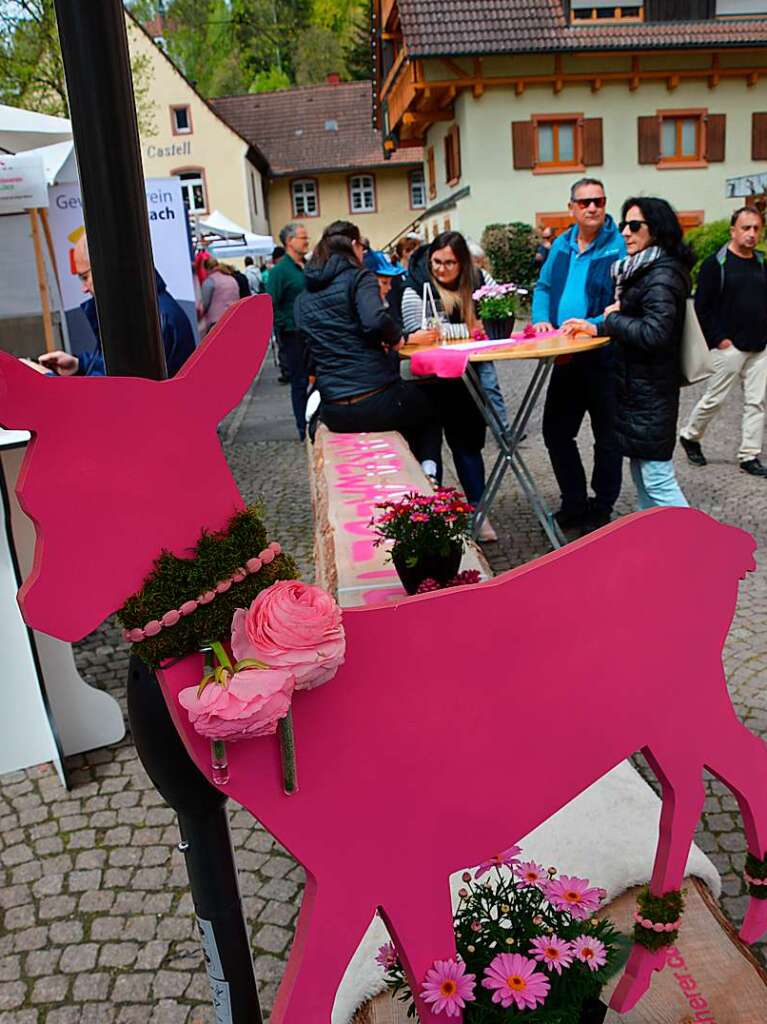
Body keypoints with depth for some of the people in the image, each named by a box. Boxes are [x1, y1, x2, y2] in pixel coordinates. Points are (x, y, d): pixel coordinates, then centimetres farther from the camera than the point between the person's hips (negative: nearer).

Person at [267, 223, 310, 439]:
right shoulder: (279, 271, -9)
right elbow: (271, 306, -13)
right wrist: (289, 327, -16)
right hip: (294, 337, -6)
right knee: (300, 383, 3)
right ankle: (304, 430, 13)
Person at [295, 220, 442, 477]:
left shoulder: (302, 299, 13)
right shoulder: (359, 277, -4)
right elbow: (375, 320, -23)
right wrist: (396, 338, -1)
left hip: (333, 413, 6)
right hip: (375, 401, -6)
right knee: (432, 405, 27)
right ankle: (428, 473, 7)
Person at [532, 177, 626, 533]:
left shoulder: (619, 246, -11)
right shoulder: (561, 245, 11)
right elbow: (544, 287, 18)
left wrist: (597, 325, -32)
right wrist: (540, 319, 0)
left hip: (604, 358, -6)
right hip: (565, 357, 7)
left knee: (607, 437, 7)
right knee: (555, 431, 12)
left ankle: (601, 510, 21)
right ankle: (574, 503, 28)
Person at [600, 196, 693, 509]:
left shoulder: (662, 276, -16)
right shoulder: (644, 269, 14)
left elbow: (654, 333, -26)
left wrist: (612, 319, -13)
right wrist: (617, 314, -1)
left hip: (650, 389, -10)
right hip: (637, 384, 10)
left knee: (657, 478, -8)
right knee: (641, 471, 17)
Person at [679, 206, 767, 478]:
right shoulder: (716, 264, -7)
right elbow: (701, 305, -9)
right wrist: (718, 339, -13)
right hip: (730, 346, -6)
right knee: (715, 398, 1)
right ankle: (689, 436, 25)